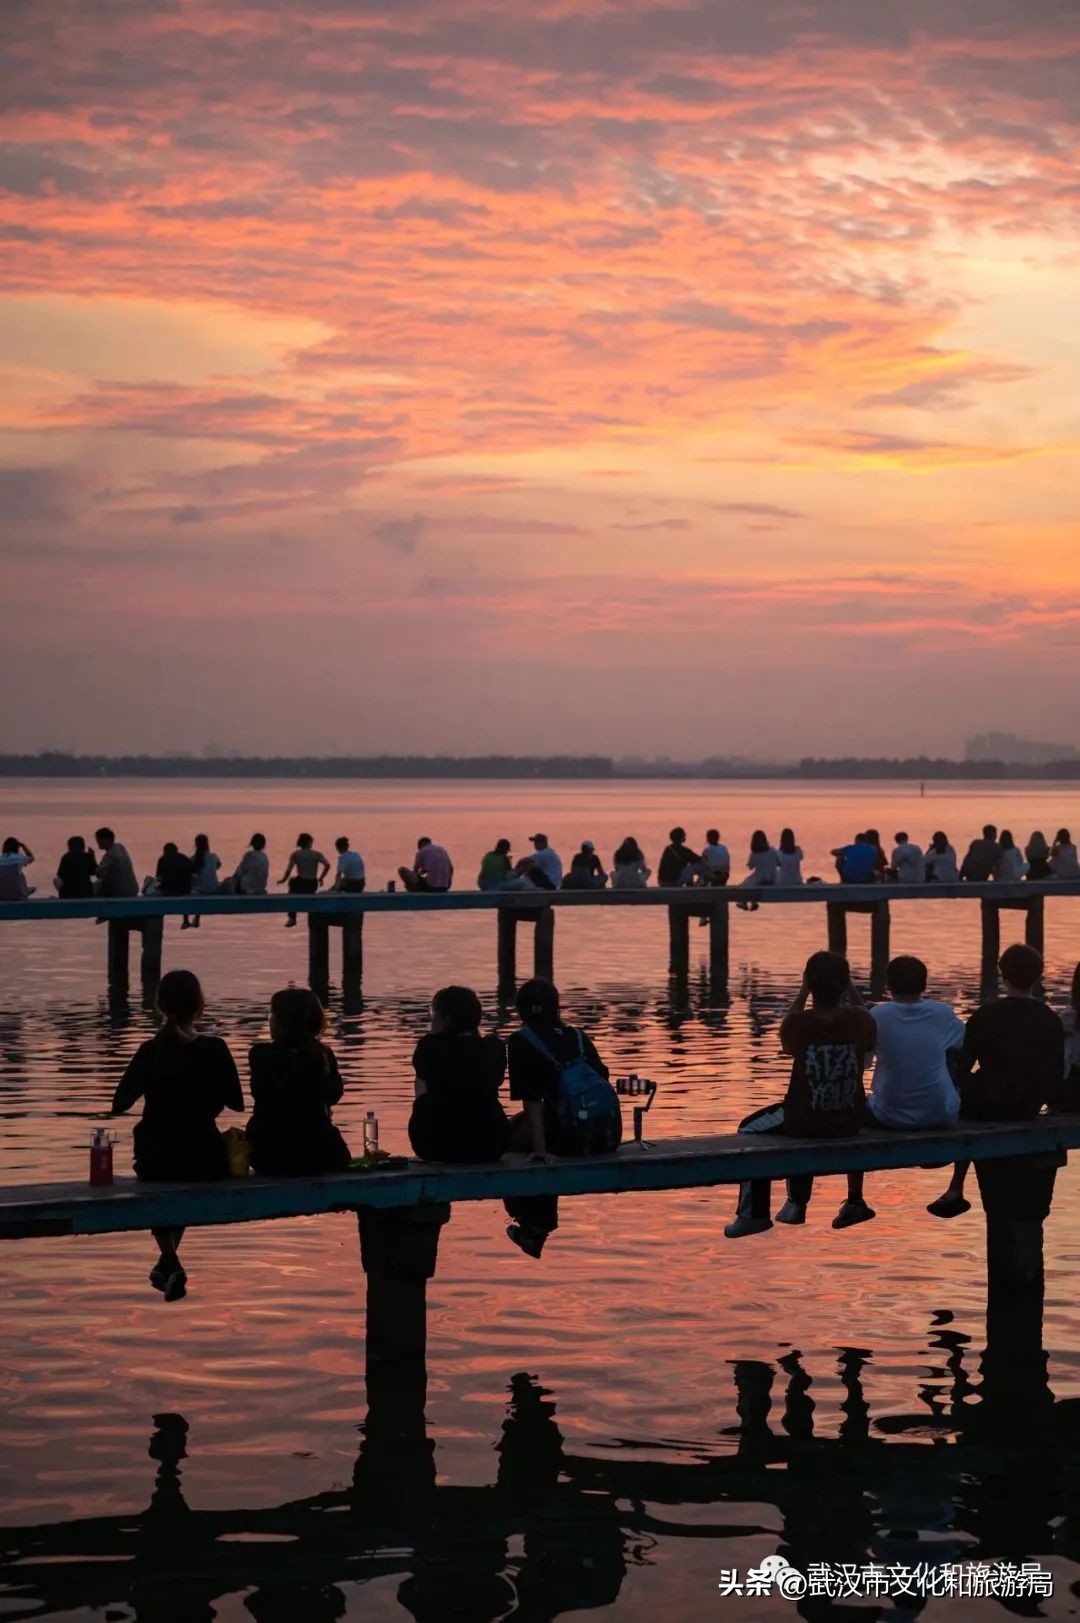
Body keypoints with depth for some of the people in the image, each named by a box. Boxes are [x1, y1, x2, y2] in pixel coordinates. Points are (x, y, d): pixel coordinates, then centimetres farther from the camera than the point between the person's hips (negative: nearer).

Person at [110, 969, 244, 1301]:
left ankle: (169, 1259, 19)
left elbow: (120, 1105, 0)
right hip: (204, 1159, 0)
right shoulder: (214, 1050, -11)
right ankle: (168, 1261, 41)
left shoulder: (149, 1052, -8)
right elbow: (236, 1102, -2)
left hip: (156, 1160, 0)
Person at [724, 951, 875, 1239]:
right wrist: (849, 987, 16)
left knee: (749, 1130, 25)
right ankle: (797, 1202, 43)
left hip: (806, 1122, -3)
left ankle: (754, 1213, 25)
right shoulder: (860, 1021, -10)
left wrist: (802, 993, 11)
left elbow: (785, 1033, 9)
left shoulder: (800, 1023, -16)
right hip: (850, 1122, 3)